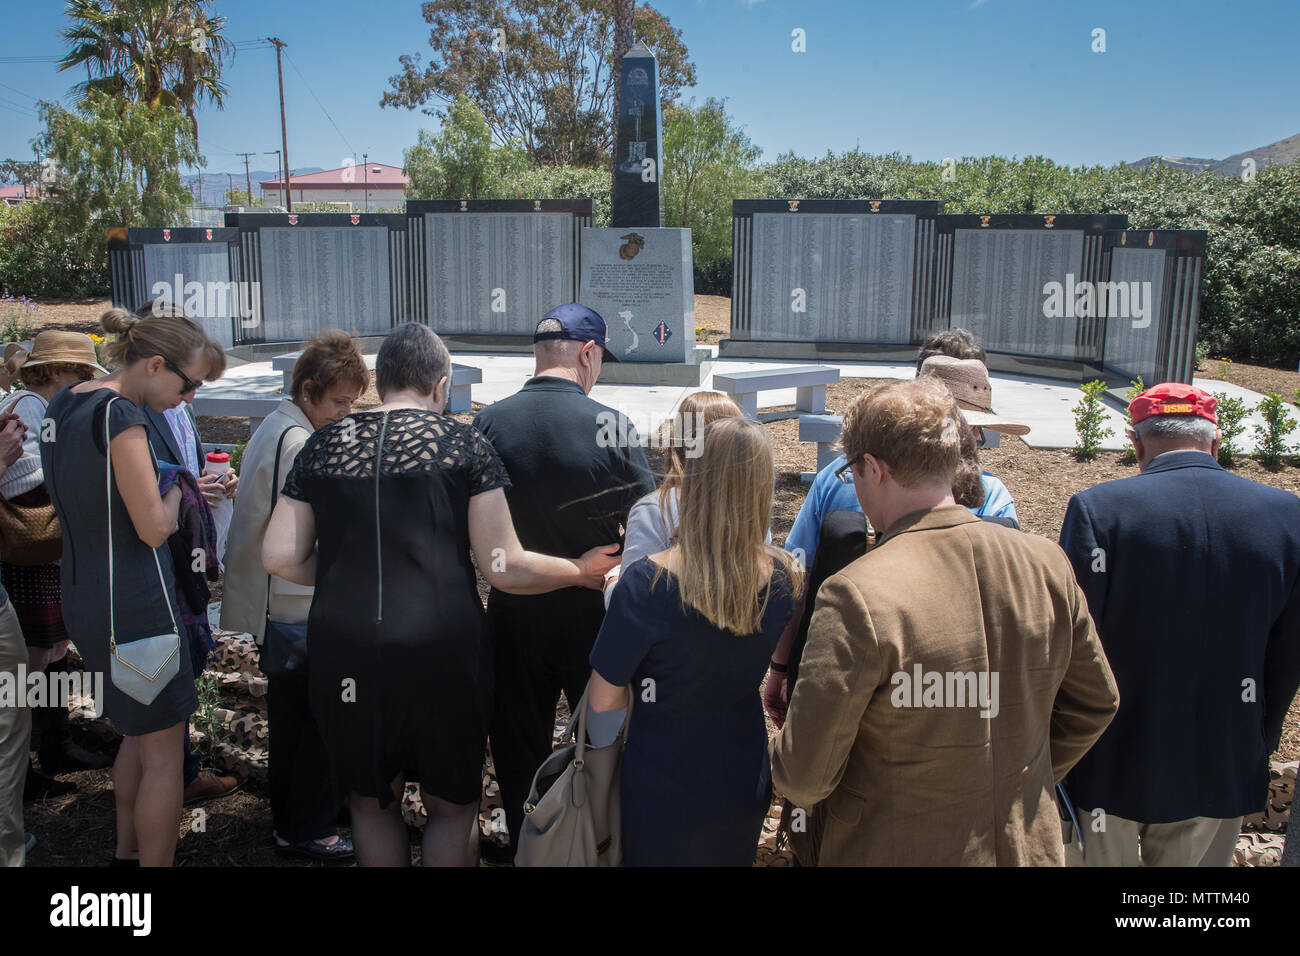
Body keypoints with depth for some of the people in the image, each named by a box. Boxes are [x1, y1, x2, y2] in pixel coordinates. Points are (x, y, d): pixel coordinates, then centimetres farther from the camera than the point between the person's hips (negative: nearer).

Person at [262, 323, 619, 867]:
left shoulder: (323, 445, 7)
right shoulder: (463, 444, -2)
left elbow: (280, 557, 5)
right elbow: (504, 568, -6)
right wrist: (580, 572, 10)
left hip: (342, 654, 3)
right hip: (440, 653, -2)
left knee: (371, 804, 22)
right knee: (451, 807, 18)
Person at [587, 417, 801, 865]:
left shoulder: (647, 582, -27)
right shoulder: (781, 576, -13)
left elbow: (603, 702, -18)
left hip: (662, 793, -4)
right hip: (745, 787, 4)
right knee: (732, 856, 28)